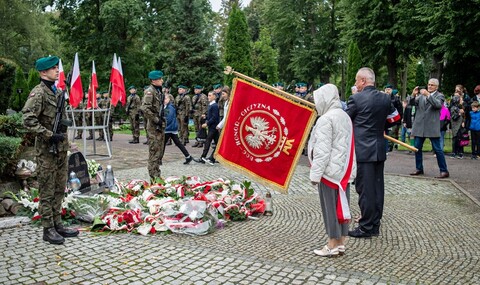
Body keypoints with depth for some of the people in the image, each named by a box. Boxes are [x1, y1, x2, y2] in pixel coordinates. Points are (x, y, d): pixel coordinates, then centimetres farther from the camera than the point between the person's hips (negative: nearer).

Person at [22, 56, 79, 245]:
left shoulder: (58, 91, 12)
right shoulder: (38, 93, -14)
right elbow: (28, 121, -21)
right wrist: (49, 136, -20)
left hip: (61, 147, 8)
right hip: (46, 151, -8)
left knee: (59, 189, 14)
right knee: (47, 192, 1)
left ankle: (58, 224, 24)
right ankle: (48, 230, 10)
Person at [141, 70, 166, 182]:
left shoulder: (159, 91, 14)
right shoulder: (150, 91, -14)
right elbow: (144, 108, -24)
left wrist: (162, 119, 14)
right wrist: (156, 120, -20)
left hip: (160, 125, 9)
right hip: (154, 126, -9)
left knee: (160, 150, 14)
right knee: (154, 151, -6)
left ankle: (157, 175, 24)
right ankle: (153, 177, -1)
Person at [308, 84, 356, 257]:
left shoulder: (326, 119, -15)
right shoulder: (345, 116, 11)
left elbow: (322, 150, -18)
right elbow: (349, 146, 14)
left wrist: (315, 174, -15)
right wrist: (349, 171, 17)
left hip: (330, 170, -8)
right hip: (345, 170, 8)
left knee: (330, 207, 0)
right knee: (341, 205, 12)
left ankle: (332, 245, 7)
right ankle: (341, 243, 19)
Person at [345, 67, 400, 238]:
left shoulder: (356, 98, -12)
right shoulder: (385, 98, 5)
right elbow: (395, 117, 16)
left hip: (362, 151, -6)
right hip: (379, 150, 7)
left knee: (365, 189, -1)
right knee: (377, 187, 11)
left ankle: (366, 227, 5)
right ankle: (375, 225, 20)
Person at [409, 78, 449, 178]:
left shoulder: (439, 96, 1)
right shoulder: (421, 94, 13)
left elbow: (438, 105, -18)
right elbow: (412, 103, 5)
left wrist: (428, 95, -24)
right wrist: (414, 95, -14)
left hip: (432, 127, -5)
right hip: (419, 125, 5)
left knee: (437, 149, -4)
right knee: (417, 148, 9)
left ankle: (444, 171, 3)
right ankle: (419, 169, 21)